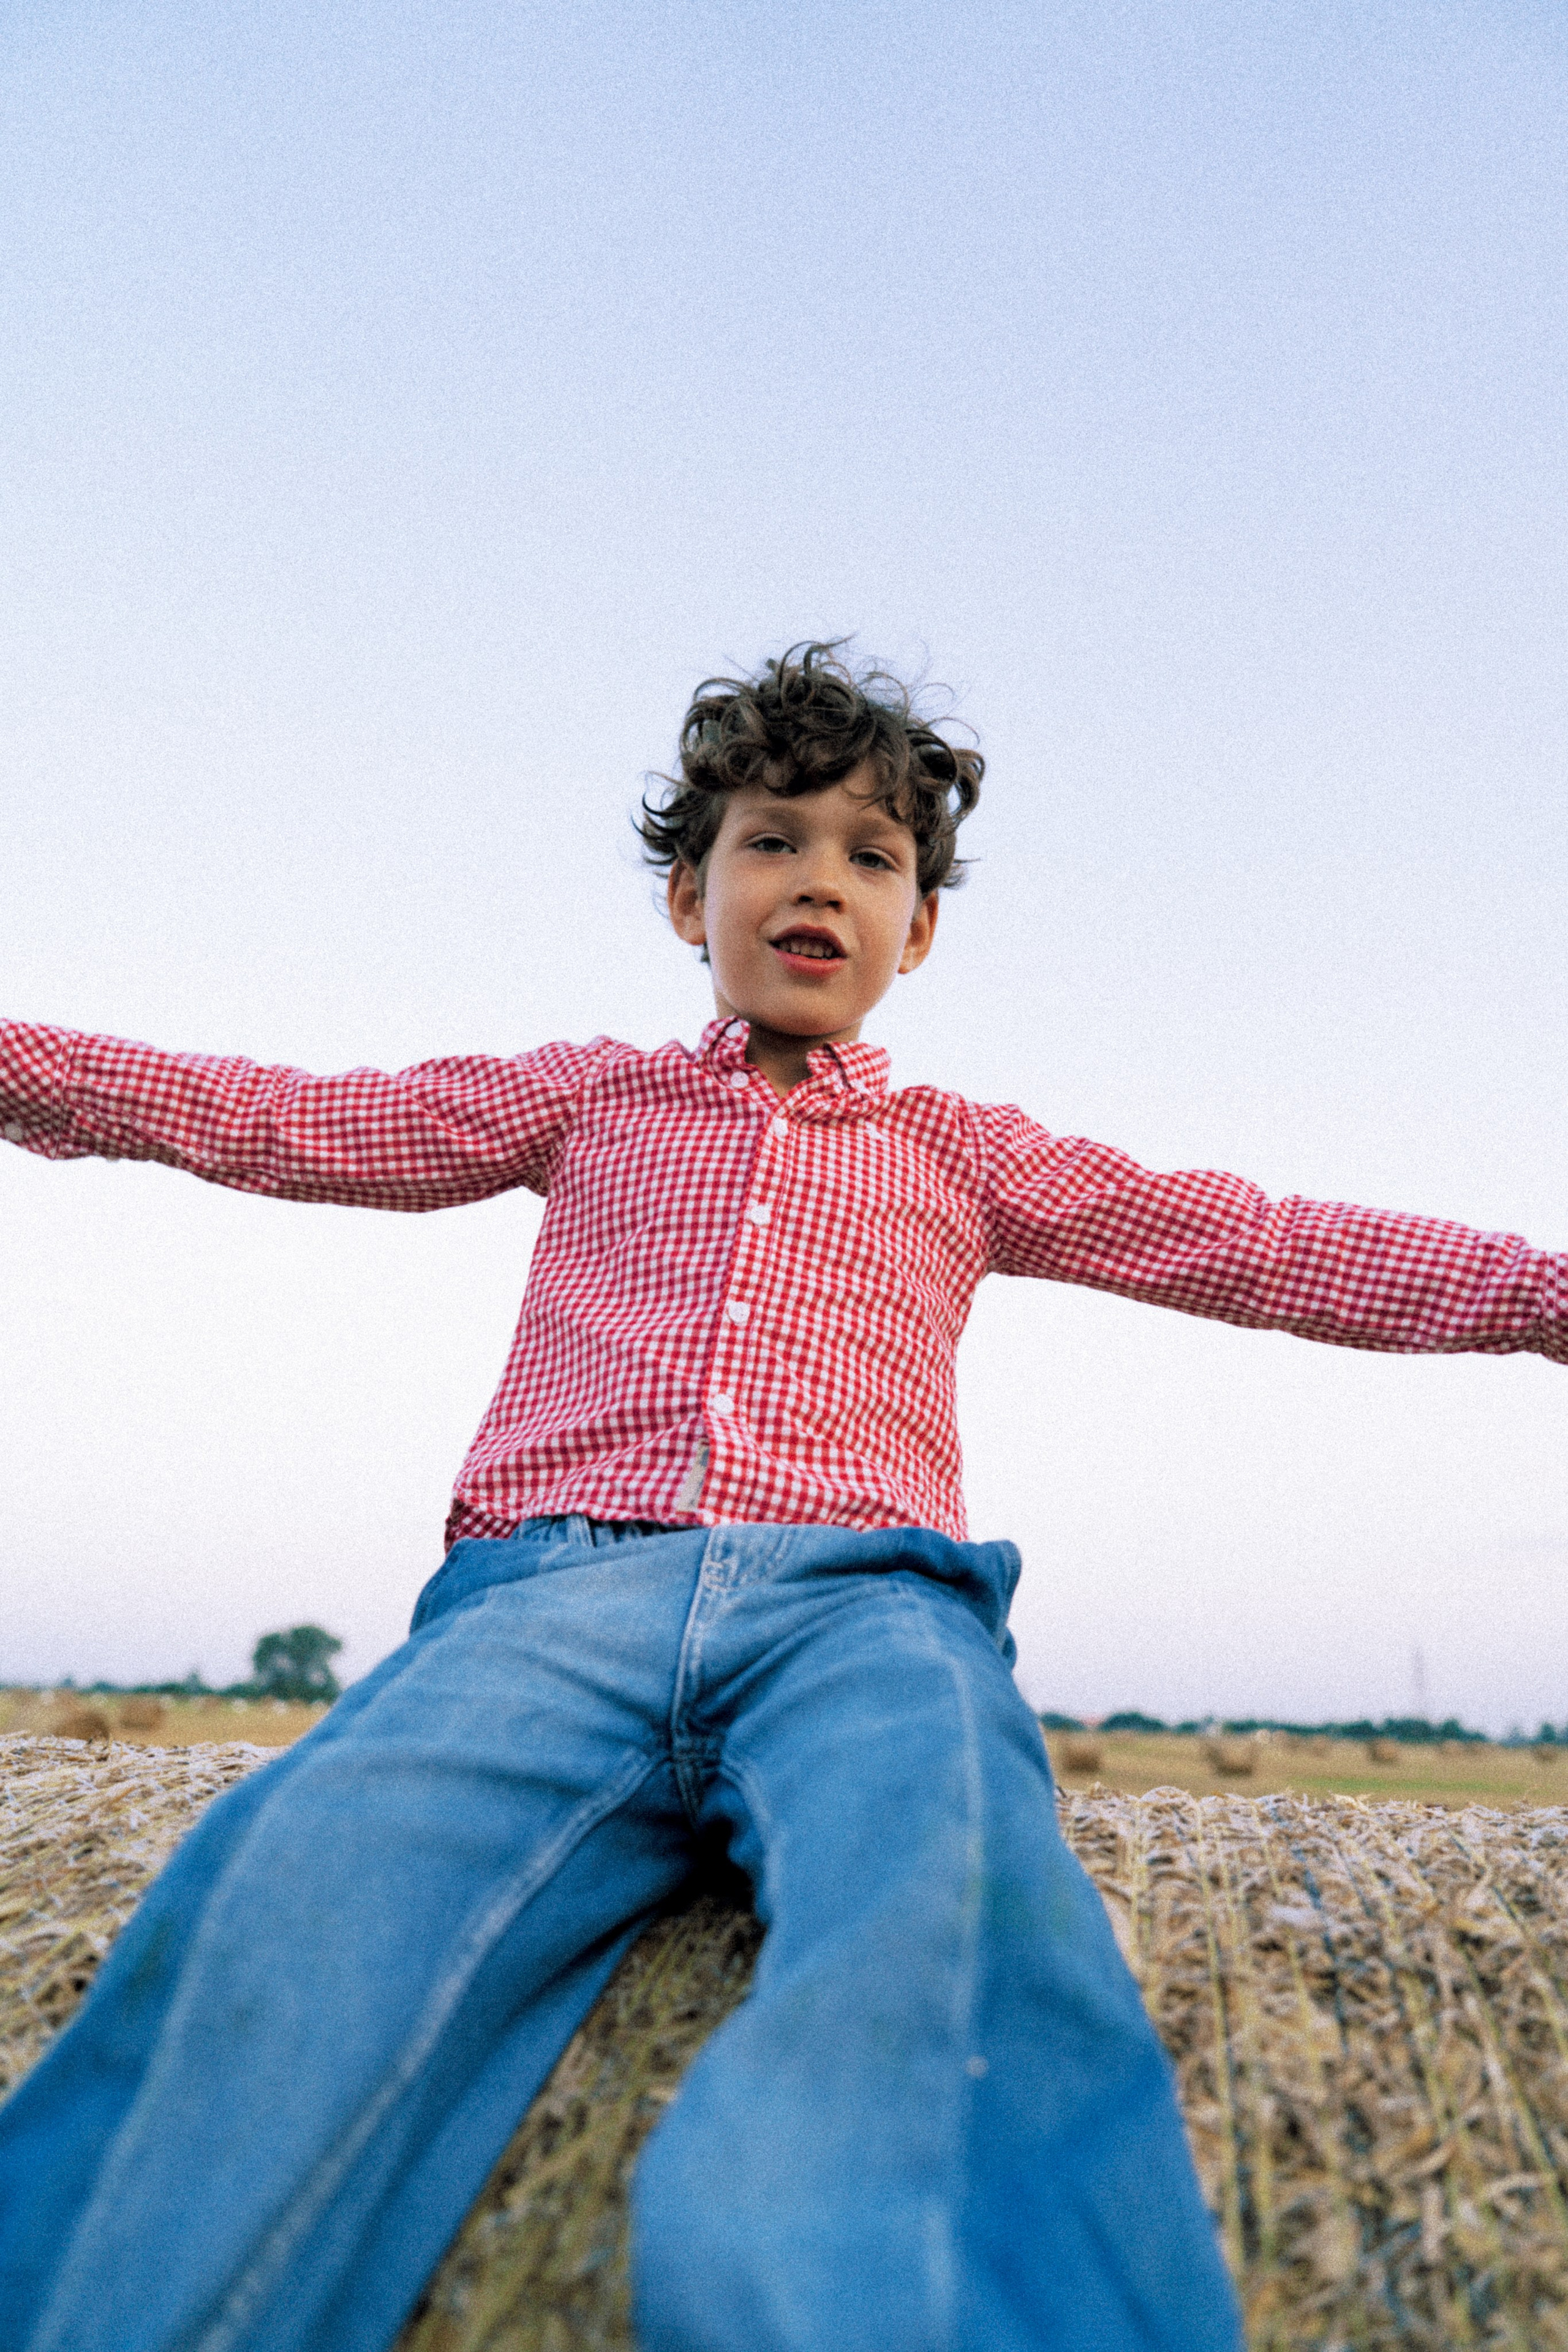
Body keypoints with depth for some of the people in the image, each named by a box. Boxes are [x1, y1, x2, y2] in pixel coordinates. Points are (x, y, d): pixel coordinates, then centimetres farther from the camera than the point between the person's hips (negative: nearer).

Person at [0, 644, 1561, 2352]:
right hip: (558, 1586, 1)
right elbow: (276, 1120, 26)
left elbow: (1262, 1247, 22)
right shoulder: (591, 1099, 28)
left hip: (857, 1597, 0)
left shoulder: (966, 1154, 27)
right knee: (294, 1916, -32)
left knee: (943, 1927, -37)